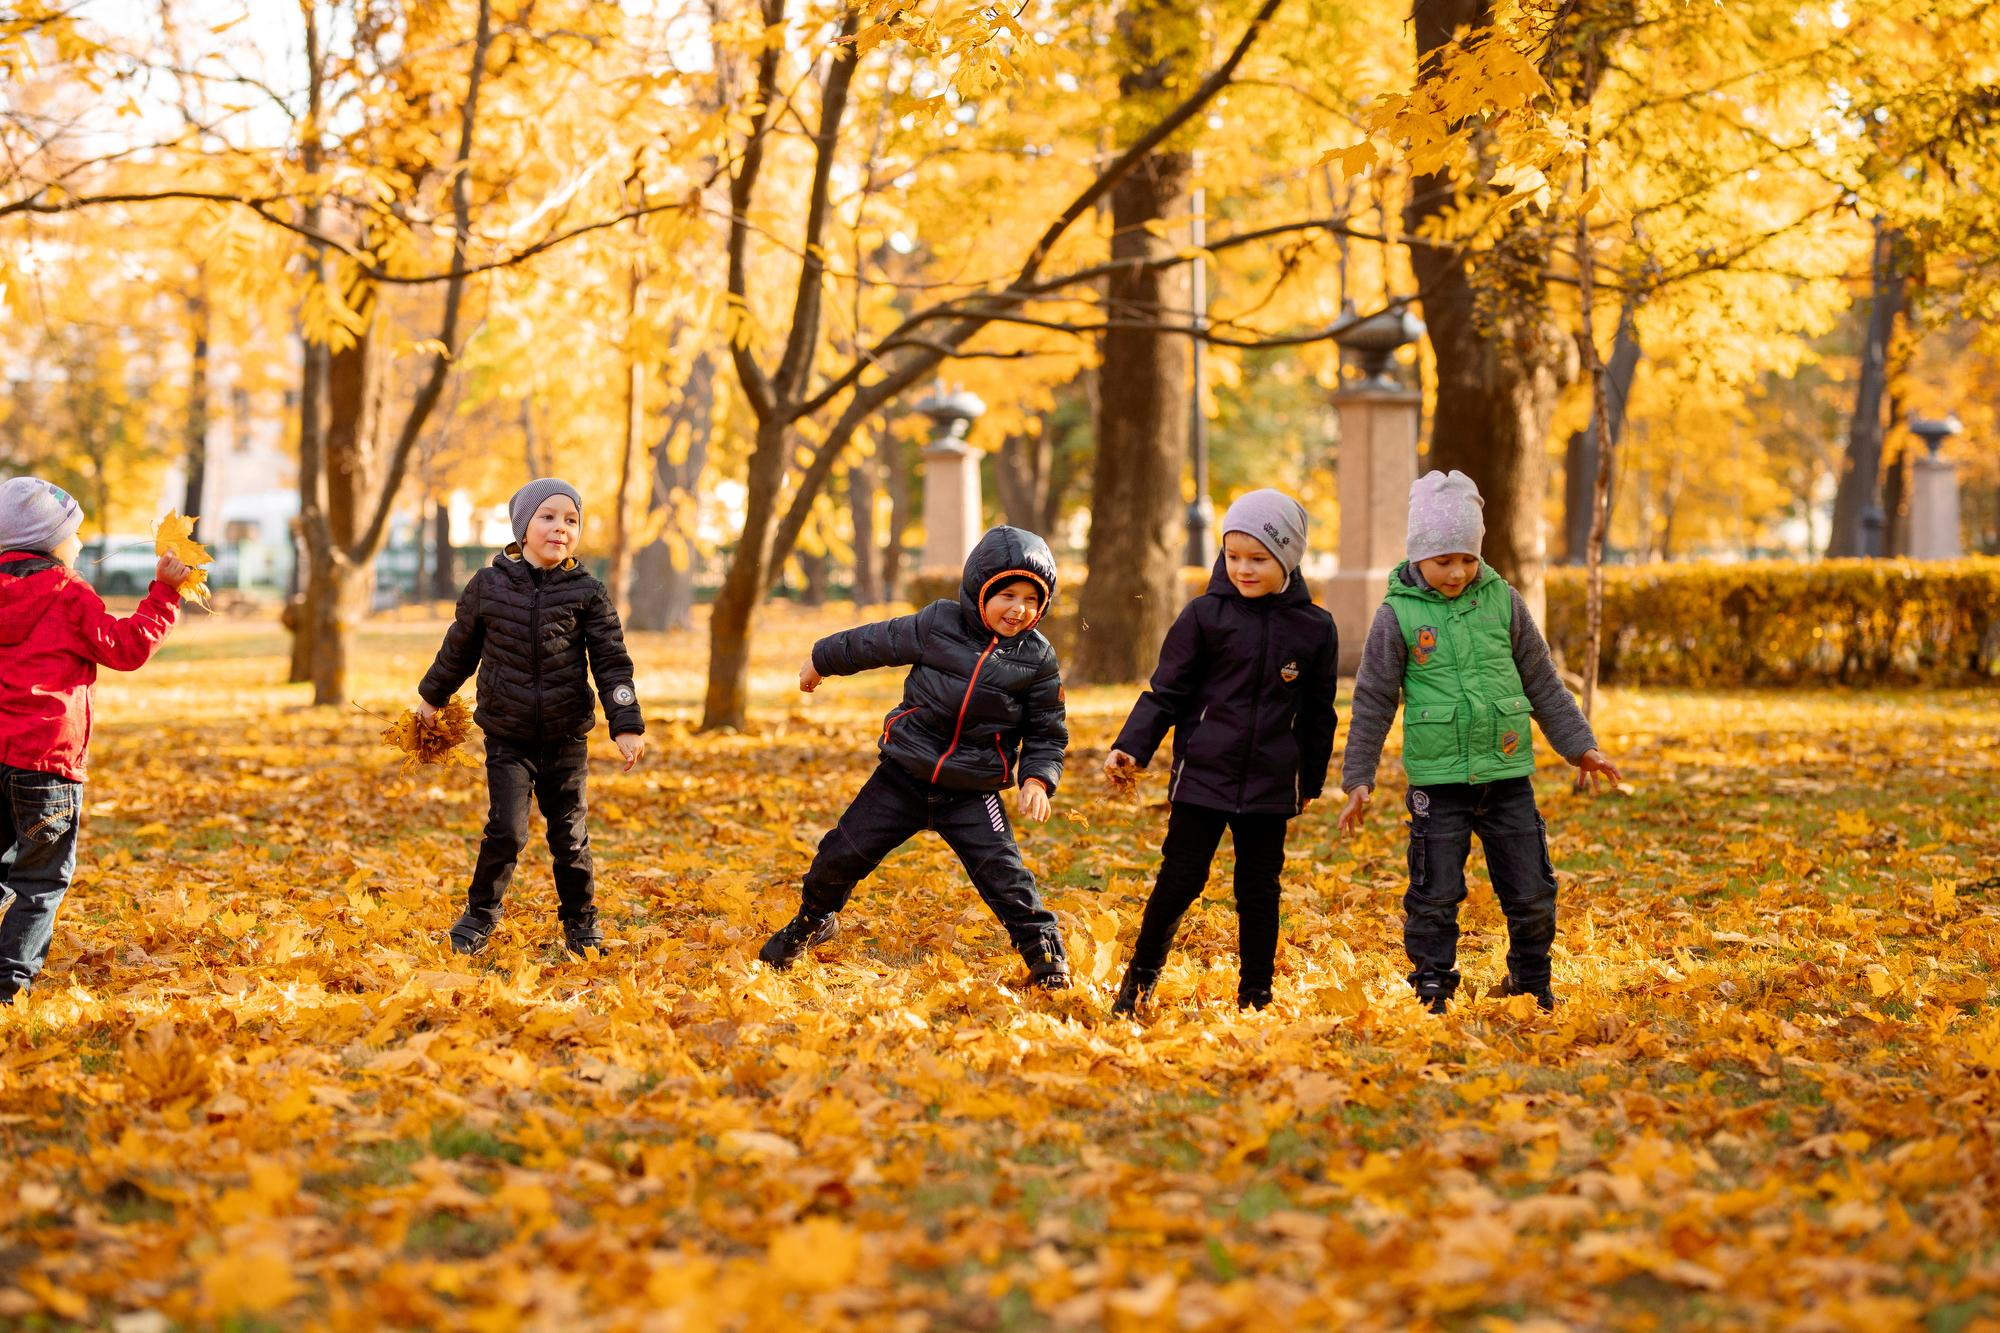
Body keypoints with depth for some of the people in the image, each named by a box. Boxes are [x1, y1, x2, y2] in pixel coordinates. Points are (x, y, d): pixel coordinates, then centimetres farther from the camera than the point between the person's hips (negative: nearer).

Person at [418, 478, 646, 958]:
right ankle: (480, 914, 11)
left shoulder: (589, 593, -4)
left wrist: (627, 725, -11)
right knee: (506, 830, -10)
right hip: (507, 739, 0)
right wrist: (432, 695, 25)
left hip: (566, 740, 0)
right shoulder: (488, 585, -2)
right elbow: (460, 647, 14)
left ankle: (580, 921, 25)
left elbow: (612, 662, -3)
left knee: (569, 836, 6)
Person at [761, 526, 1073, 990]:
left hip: (971, 793, -1)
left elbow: (1047, 734, 4)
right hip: (904, 776, 1)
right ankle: (813, 919, 36)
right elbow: (876, 642, 8)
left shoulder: (1037, 660, -6)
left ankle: (1046, 956, 1)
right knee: (844, 852, 7)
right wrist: (822, 660, 21)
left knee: (1003, 873, -15)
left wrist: (1037, 779, -13)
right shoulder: (937, 624, -8)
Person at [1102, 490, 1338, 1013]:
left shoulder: (1315, 628, 3)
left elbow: (1319, 714, 13)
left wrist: (1311, 781, 18)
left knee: (1260, 891, 7)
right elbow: (1166, 692, 0)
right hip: (1203, 776, -2)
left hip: (1271, 784, 2)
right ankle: (1139, 979, 17)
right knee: (1180, 880, -2)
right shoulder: (1205, 616, -3)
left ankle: (1256, 997, 18)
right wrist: (1131, 748, -11)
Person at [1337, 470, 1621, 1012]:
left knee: (1532, 894, 6)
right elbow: (1373, 701, 2)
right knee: (1435, 896, 1)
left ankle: (1531, 986, 24)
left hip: (1508, 774, 3)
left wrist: (1579, 744, 11)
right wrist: (1358, 779, 1)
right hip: (1437, 779, -2)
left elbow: (1542, 683, 13)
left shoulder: (1502, 601, 3)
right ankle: (1432, 997, 14)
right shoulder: (1399, 615, -4)